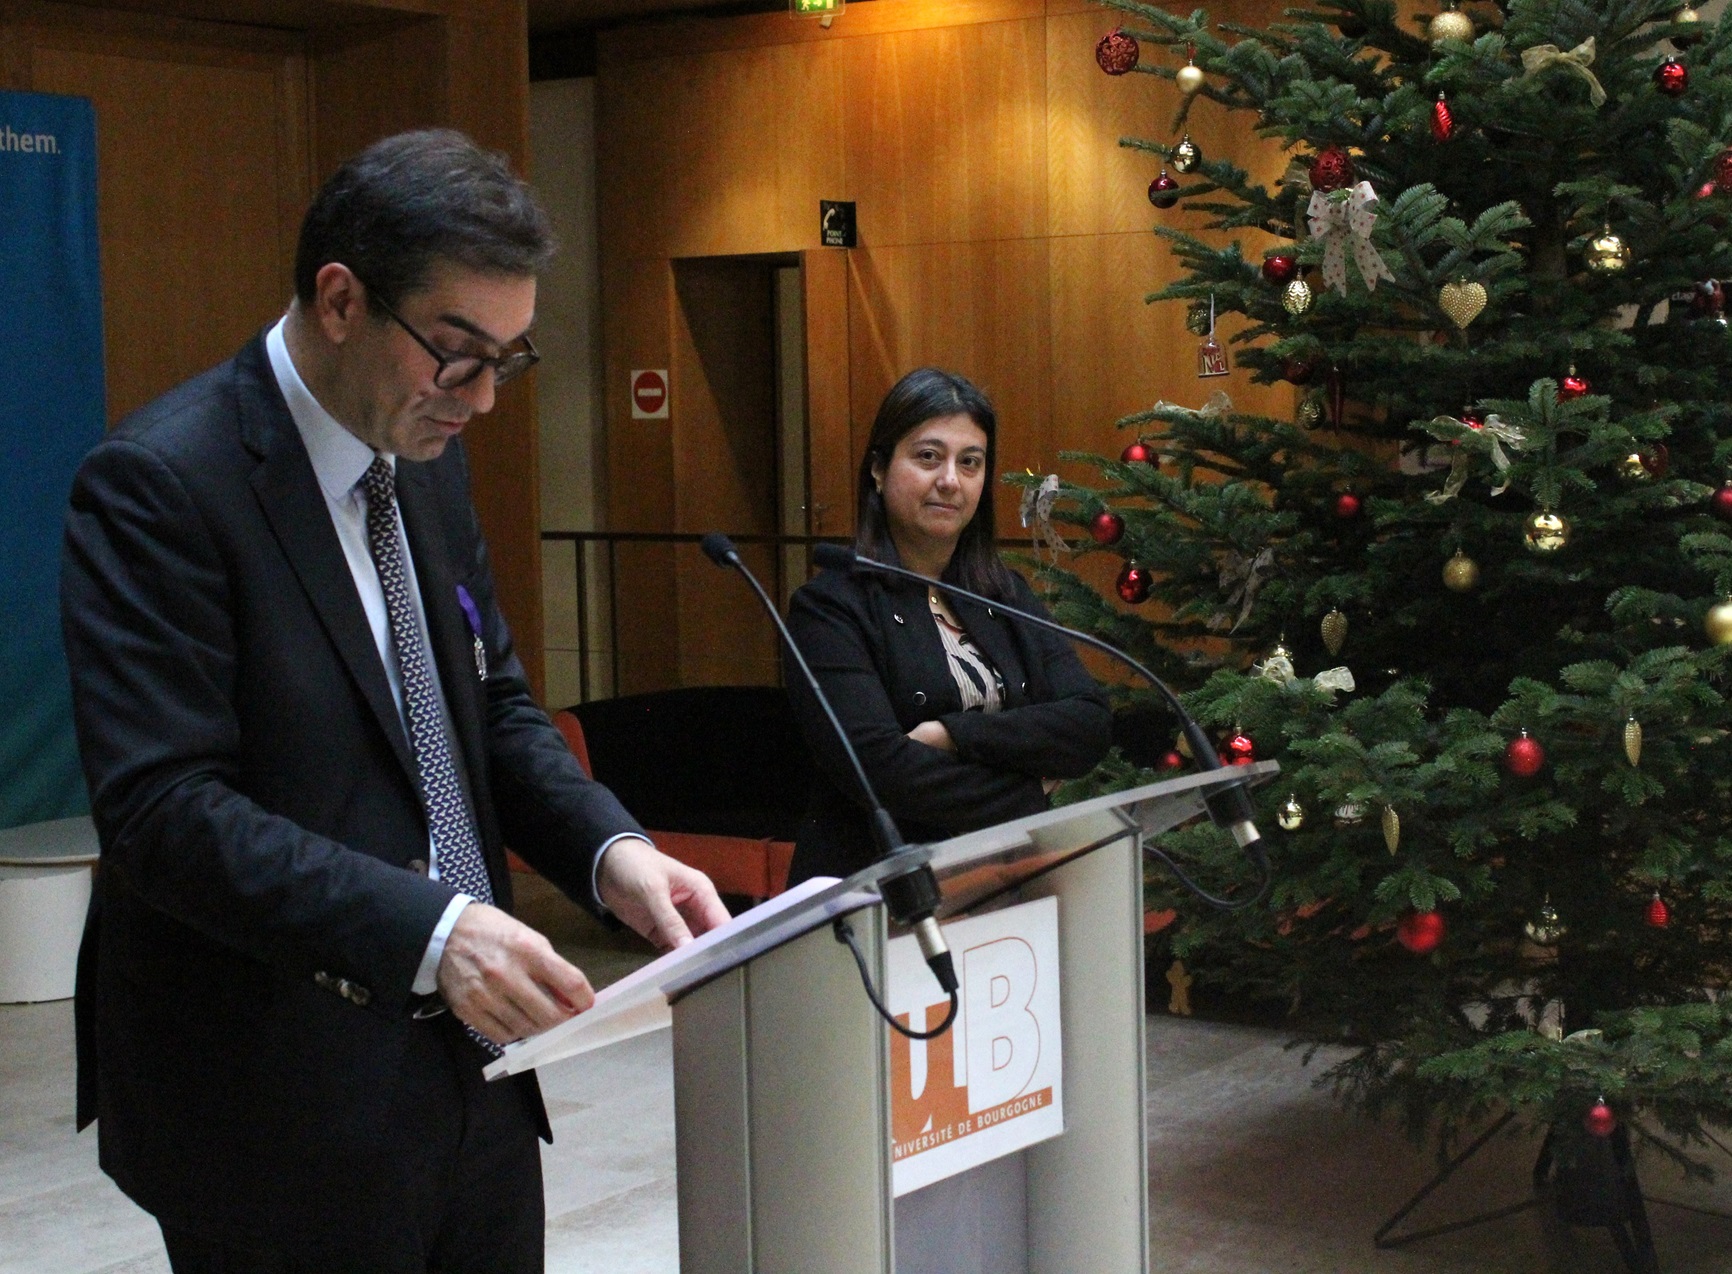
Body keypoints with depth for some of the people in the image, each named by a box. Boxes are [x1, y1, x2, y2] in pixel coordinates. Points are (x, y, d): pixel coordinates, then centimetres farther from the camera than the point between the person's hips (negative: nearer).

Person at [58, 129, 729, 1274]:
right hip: (282, 1110, -7)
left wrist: (611, 851, -4)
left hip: (471, 1070, 8)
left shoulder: (429, 461, 9)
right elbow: (165, 808, -23)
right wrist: (426, 929, -32)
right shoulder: (161, 483, -16)